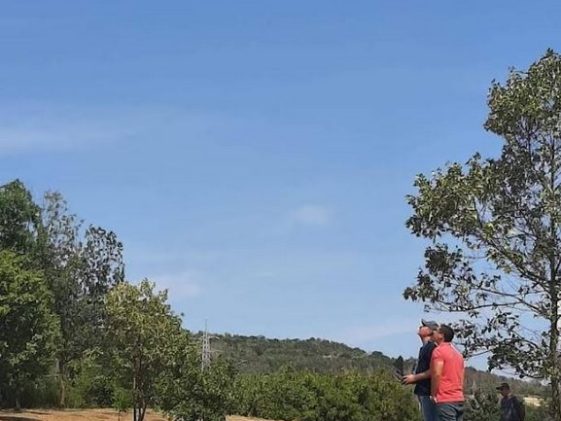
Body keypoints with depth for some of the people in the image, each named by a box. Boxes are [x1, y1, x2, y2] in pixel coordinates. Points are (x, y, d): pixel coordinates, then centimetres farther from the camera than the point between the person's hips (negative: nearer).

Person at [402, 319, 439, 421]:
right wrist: (414, 378, 9)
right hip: (423, 392, 10)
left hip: (429, 393, -10)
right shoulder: (424, 348, 17)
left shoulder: (432, 347, -14)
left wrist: (415, 378, -14)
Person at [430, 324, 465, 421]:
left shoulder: (439, 350, -7)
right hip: (459, 399, 8)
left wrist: (433, 394, -7)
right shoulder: (457, 353, 20)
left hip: (445, 400, -8)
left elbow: (437, 374, -16)